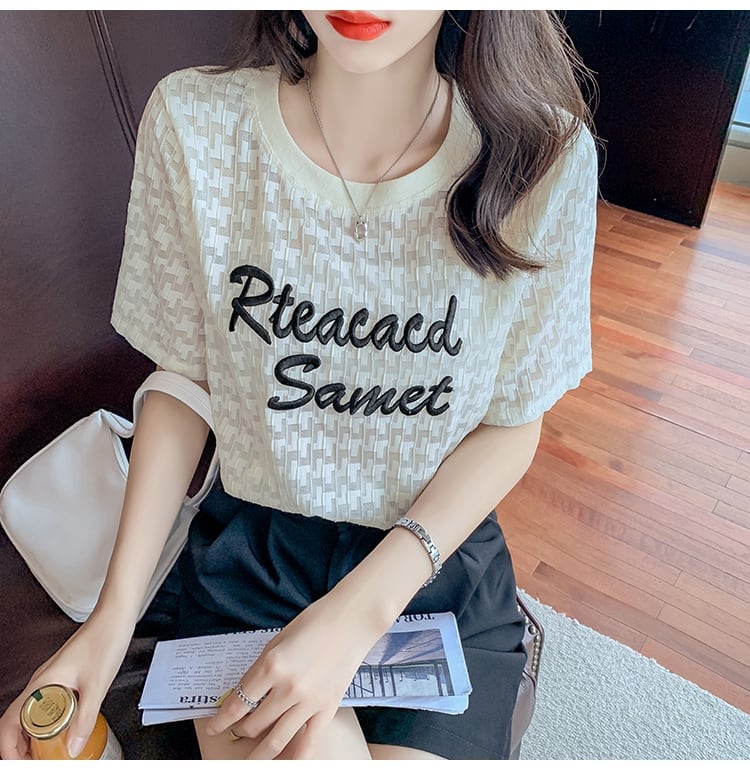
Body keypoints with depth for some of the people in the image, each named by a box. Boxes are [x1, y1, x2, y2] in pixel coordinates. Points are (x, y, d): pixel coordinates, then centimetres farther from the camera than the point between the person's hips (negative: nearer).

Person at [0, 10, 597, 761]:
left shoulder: (546, 151, -14)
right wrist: (113, 614, -7)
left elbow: (512, 422, -6)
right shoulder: (192, 123, -12)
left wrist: (359, 610, -16)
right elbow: (185, 381, -2)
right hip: (251, 549, 0)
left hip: (439, 558, 1)